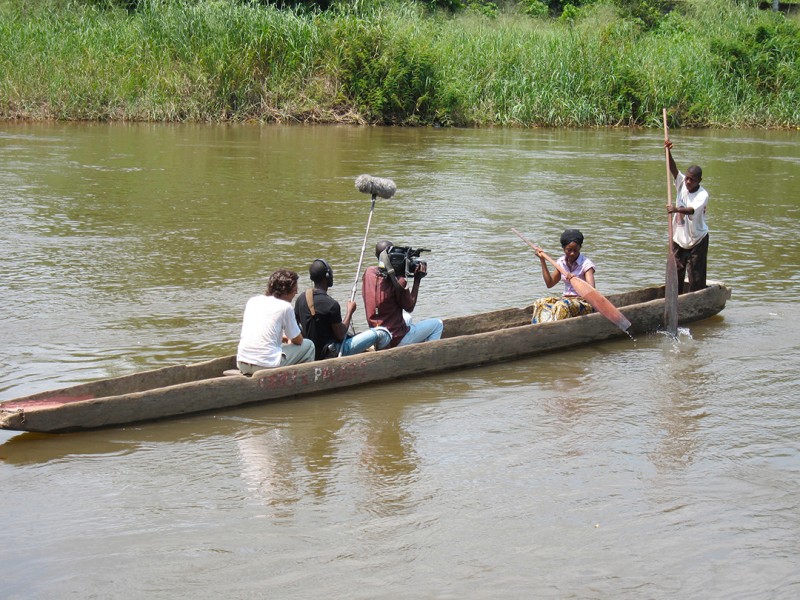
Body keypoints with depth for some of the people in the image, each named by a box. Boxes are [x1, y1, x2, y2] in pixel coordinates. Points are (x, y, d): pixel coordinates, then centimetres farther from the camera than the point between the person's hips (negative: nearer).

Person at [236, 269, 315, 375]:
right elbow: (298, 340, 6)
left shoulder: (252, 301, 14)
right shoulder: (285, 307, -3)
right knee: (308, 345, 13)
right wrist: (289, 340, 28)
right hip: (267, 365, -7)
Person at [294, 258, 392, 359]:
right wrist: (349, 312, -3)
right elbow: (340, 335, -16)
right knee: (382, 333, -3)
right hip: (333, 353, -8)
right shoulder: (331, 304, -24)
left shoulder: (301, 299, -2)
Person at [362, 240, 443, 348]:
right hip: (396, 341, -7)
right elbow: (410, 307, -8)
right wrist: (417, 280, -4)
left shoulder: (368, 273, -4)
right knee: (438, 324, 12)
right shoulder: (399, 281, -23)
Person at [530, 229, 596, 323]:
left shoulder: (586, 263, -9)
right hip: (566, 298, 6)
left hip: (583, 302, -6)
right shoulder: (561, 262, 9)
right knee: (541, 303, -20)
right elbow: (550, 284, 14)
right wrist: (542, 260, 11)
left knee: (562, 305, -36)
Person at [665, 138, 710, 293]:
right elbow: (673, 169, -15)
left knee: (696, 277, -4)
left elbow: (692, 210, -36)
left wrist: (677, 209, -54)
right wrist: (668, 152, -29)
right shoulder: (682, 184, -2)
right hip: (679, 238, 5)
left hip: (697, 240, -5)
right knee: (676, 273, 10)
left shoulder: (703, 195, -19)